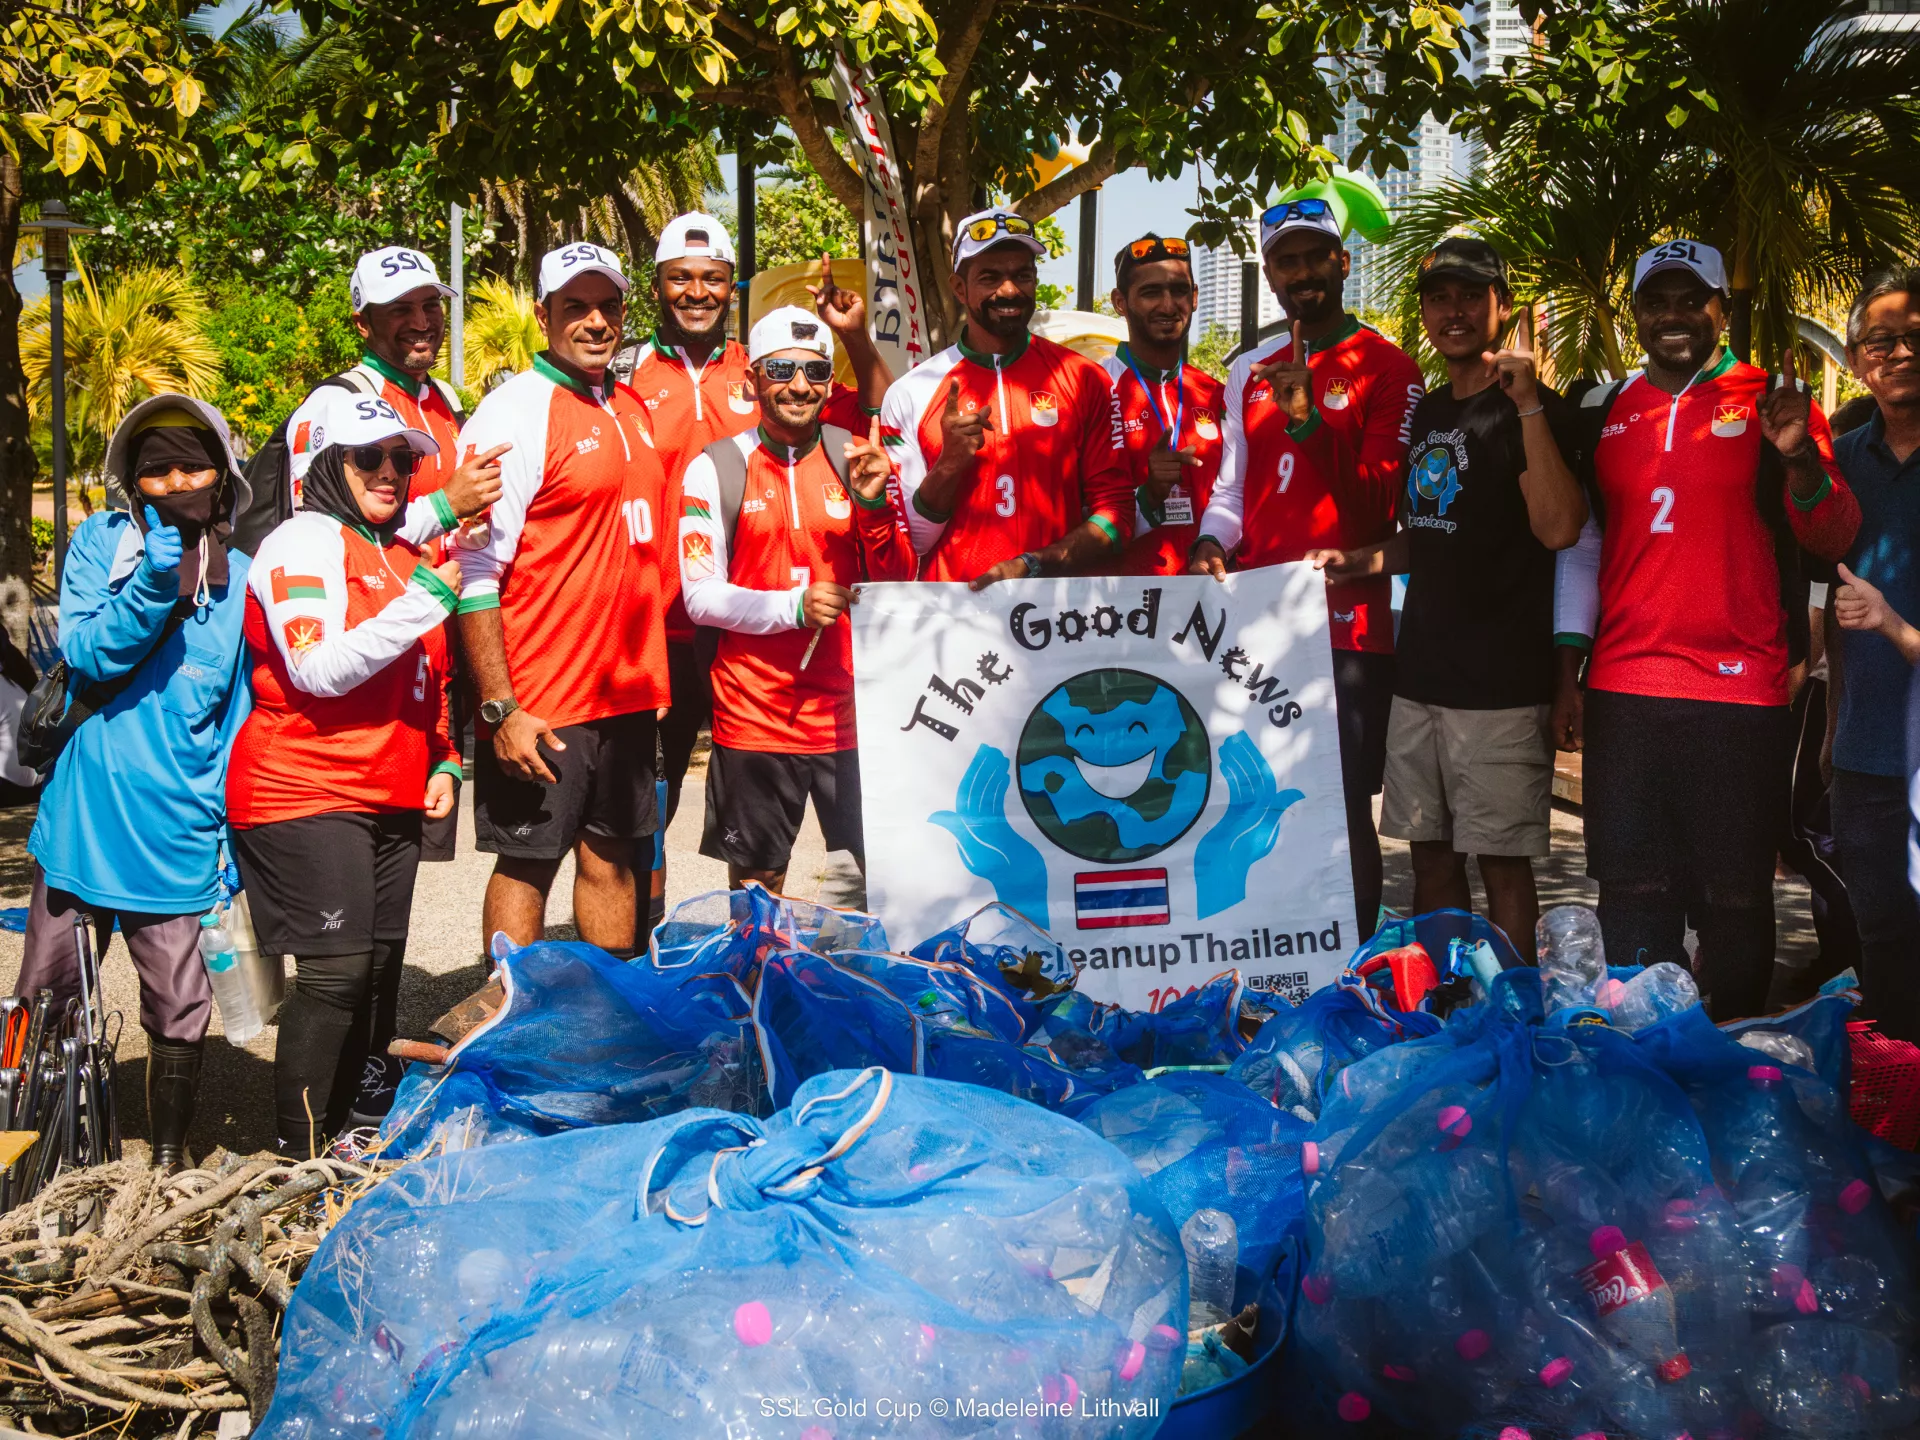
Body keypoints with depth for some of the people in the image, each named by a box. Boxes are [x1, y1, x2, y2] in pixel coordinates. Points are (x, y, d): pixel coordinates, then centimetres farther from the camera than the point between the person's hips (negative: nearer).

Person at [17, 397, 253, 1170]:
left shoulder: (242, 577, 4)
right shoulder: (102, 540, 2)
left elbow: (244, 714, 8)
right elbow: (85, 656, -9)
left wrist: (236, 833, 5)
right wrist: (155, 581, -22)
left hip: (175, 833, 0)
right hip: (83, 811, 0)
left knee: (180, 1003, 3)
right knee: (48, 992, 9)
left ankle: (169, 1158, 22)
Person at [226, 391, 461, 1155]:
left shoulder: (403, 557, 19)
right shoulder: (304, 542, -7)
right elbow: (319, 668, -21)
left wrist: (444, 762, 14)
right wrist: (427, 597, -21)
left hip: (390, 802, 8)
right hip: (308, 796, -8)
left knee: (377, 973, 8)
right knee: (335, 971, -12)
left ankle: (344, 1142, 18)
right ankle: (301, 1162, -5)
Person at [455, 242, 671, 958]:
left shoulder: (632, 407, 12)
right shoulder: (514, 411, -11)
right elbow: (475, 573, -16)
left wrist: (650, 674, 15)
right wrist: (500, 709, -21)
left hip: (628, 688, 7)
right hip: (542, 703, -7)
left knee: (611, 857, 15)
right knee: (527, 864, 1)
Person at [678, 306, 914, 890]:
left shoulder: (857, 460, 5)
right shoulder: (716, 468, -1)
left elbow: (899, 584, 5)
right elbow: (701, 597, -4)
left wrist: (873, 504, -12)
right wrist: (792, 606, -19)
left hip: (851, 712, 2)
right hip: (753, 716, -1)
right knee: (756, 886, 7)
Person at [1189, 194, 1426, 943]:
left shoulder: (1387, 367, -1)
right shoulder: (1249, 371, 18)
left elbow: (1380, 502, -9)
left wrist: (1309, 419, -20)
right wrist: (1212, 543, 1)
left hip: (1347, 623, -6)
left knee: (1342, 813, -3)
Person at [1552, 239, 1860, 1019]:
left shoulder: (1771, 404, 2)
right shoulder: (1602, 411, 13)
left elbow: (1834, 537, -4)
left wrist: (1800, 457, -25)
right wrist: (1566, 677, 10)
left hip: (1740, 691, -3)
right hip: (1623, 691, 3)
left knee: (1735, 898, 2)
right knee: (1632, 896, 7)